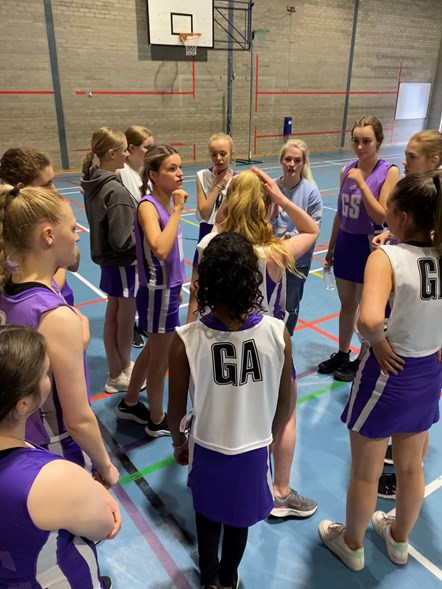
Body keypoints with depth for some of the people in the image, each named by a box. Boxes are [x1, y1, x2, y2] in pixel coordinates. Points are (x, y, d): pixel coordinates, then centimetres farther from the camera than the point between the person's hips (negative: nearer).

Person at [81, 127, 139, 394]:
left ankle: (117, 372, 33)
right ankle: (123, 372, 27)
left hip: (108, 260, 8)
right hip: (123, 262, -8)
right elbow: (122, 240, -25)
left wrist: (136, 222, 8)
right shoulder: (116, 191, -25)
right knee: (125, 319, 9)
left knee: (113, 316, 17)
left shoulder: (93, 183, 2)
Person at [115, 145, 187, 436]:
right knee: (161, 359, 8)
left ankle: (129, 403, 42)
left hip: (169, 288, 9)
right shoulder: (148, 206, -20)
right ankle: (158, 420, 29)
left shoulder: (167, 202, 5)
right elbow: (160, 249, -37)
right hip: (158, 292, -9)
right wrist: (178, 209, -29)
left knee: (152, 351, 22)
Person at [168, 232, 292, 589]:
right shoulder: (278, 334, -23)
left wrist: (178, 443, 8)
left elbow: (176, 409, -13)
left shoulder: (186, 340, -26)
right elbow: (285, 405, -9)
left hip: (206, 448, -1)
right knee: (239, 518, 30)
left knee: (208, 515, 30)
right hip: (254, 449, 1)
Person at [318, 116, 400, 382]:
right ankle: (342, 355, 34)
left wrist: (361, 183, -23)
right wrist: (331, 247, 14)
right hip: (345, 243, 5)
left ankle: (362, 361, 27)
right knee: (347, 304, 18)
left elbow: (382, 216, -19)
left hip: (369, 246, -5)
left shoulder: (389, 172, -12)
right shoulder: (347, 170, 3)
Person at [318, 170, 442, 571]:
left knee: (365, 473, 18)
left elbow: (369, 319, -40)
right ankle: (399, 539, 52)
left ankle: (351, 544, 43)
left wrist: (379, 343, -19)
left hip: (387, 373, -6)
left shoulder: (387, 257, -24)